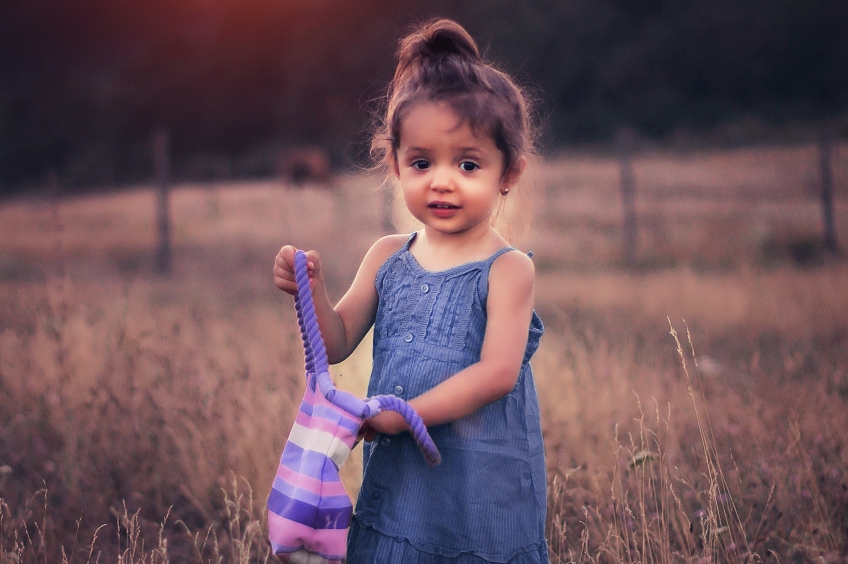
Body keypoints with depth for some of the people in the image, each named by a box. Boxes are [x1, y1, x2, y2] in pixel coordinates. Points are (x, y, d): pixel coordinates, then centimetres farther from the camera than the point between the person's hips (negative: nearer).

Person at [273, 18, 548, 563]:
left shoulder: (506, 269, -10)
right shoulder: (387, 258, 4)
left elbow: (497, 373, -21)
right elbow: (337, 345, 6)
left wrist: (401, 415, -23)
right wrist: (312, 289, -13)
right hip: (396, 477, 4)